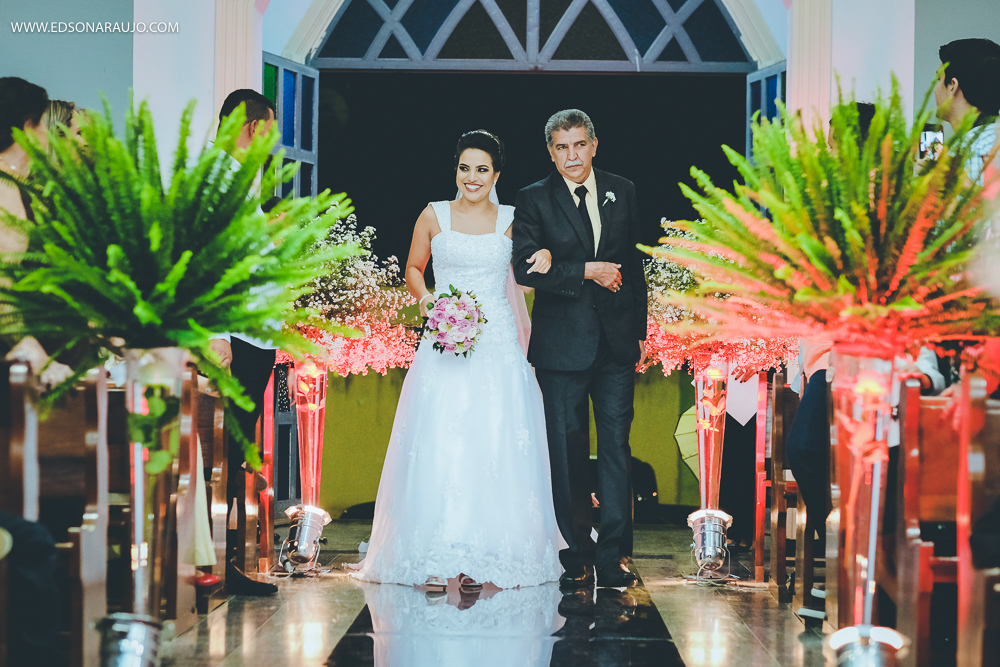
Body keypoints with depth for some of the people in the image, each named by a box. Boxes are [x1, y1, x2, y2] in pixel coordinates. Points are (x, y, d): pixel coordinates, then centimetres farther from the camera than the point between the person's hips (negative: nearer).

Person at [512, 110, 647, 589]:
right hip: (562, 342, -2)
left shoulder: (622, 192, 9)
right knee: (567, 449, 4)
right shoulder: (533, 200, -1)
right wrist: (587, 271, -16)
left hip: (617, 338, 2)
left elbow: (635, 263, 15)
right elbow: (524, 268, -12)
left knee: (616, 444, 0)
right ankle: (578, 555, 13)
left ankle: (613, 555, 3)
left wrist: (640, 328, 14)